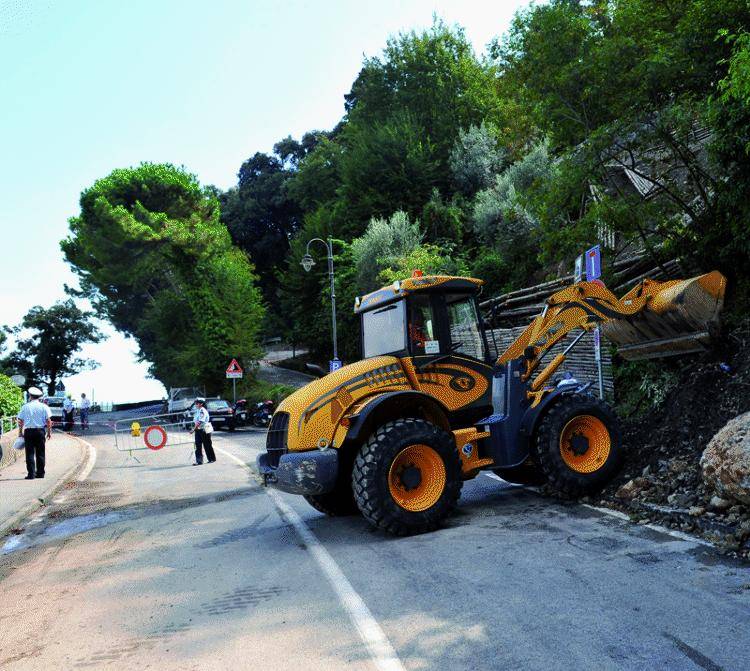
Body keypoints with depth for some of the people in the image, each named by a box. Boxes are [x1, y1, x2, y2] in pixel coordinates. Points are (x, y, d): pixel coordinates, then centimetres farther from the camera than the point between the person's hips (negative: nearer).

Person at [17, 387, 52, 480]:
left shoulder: (25, 407, 2)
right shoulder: (44, 407, 1)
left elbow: (20, 421, 4)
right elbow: (48, 420, -2)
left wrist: (20, 432, 13)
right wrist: (49, 432, 5)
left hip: (28, 431, 0)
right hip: (40, 430, 0)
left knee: (30, 453, 2)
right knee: (40, 453, 8)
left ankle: (31, 474, -2)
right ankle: (40, 473, 12)